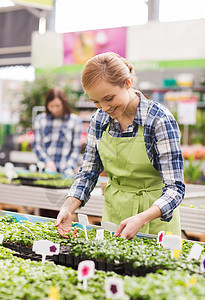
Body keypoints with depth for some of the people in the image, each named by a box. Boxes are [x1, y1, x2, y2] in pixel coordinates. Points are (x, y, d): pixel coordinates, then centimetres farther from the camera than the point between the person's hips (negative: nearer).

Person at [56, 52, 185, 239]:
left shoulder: (159, 120, -20)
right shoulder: (99, 120, -5)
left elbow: (175, 187, -22)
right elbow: (88, 172, 4)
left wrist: (141, 219, -38)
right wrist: (68, 208, -14)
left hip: (155, 217, -4)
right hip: (113, 213, 5)